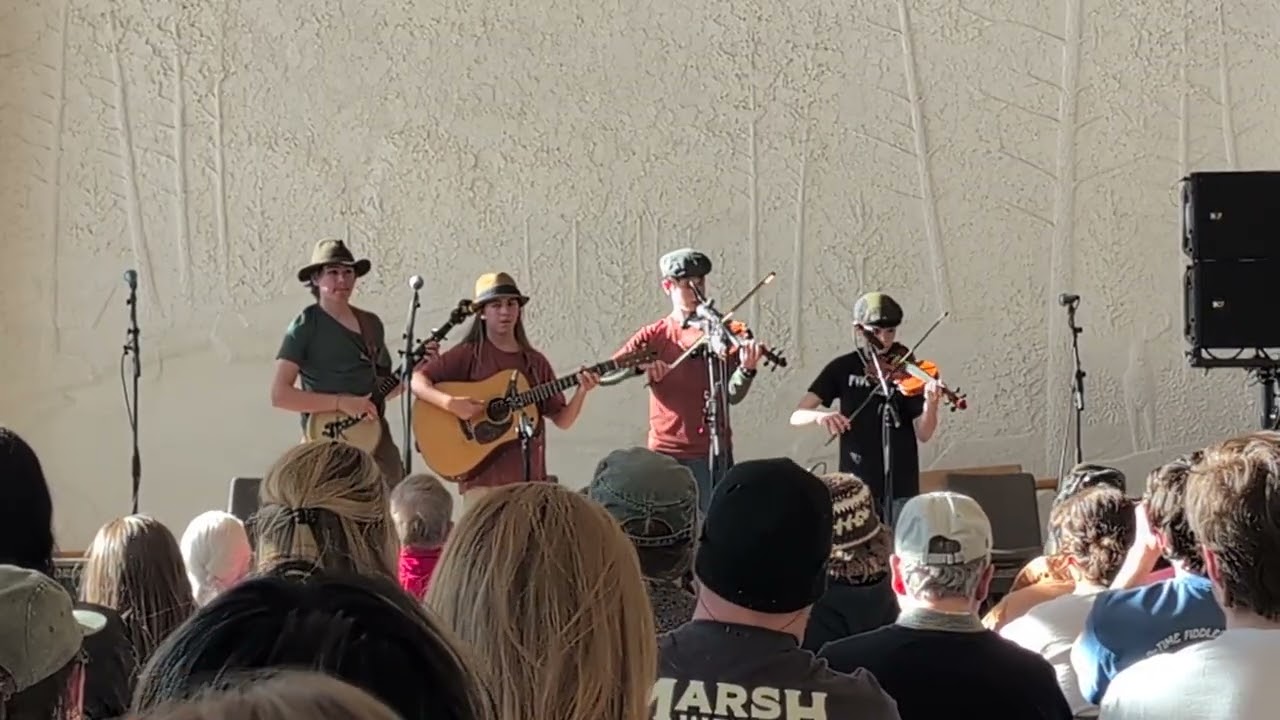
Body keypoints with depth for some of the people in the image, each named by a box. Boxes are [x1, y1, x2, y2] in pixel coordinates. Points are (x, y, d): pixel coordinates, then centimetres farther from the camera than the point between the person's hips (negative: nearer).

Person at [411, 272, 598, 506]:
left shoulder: (535, 362, 13)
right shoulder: (468, 354, 1)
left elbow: (562, 420, 12)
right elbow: (416, 380, -7)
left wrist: (581, 392, -5)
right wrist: (450, 403, -22)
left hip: (529, 476, 4)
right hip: (482, 475, -4)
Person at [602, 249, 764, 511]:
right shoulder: (653, 336, 5)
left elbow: (732, 395, -8)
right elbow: (603, 374, -3)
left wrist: (747, 369, -28)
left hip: (712, 452, -1)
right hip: (664, 452, 1)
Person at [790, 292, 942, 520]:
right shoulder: (843, 368, 2)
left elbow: (923, 434, -8)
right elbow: (797, 415, -4)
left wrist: (930, 404, -28)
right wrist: (819, 415, -26)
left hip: (900, 484, -1)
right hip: (856, 483, 1)